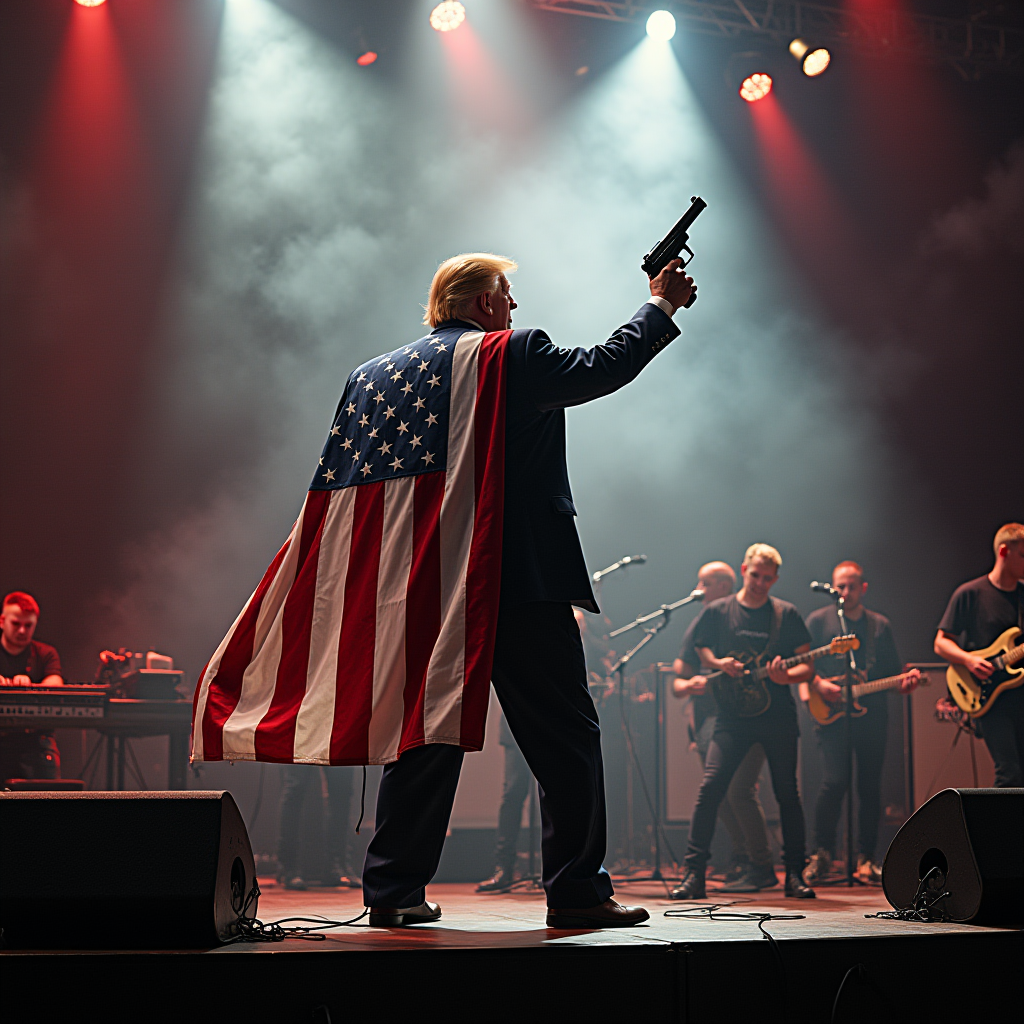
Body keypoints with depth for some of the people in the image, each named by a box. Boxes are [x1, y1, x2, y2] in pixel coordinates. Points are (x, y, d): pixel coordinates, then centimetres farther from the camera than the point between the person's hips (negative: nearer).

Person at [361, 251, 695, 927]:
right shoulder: (517, 355, -6)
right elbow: (603, 368, 1)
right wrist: (660, 306, 14)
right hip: (524, 580, -6)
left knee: (425, 739, 13)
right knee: (567, 740, 3)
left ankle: (393, 891, 15)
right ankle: (577, 891, 5)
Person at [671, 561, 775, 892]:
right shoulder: (699, 627, 16)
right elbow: (678, 682, 14)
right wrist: (689, 685, -9)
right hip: (710, 721, 6)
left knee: (739, 792, -14)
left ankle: (761, 868, -2)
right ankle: (743, 858, 25)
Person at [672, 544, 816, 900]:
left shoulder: (786, 614, 6)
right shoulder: (718, 611, 6)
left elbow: (808, 666, 5)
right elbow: (700, 652, 14)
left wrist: (785, 675, -16)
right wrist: (718, 664, -8)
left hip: (778, 714, 1)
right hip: (733, 714, -1)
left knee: (787, 793, 3)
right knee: (711, 786, -13)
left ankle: (794, 874, 15)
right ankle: (693, 873, -8)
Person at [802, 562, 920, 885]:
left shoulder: (880, 625, 15)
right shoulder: (818, 621, 7)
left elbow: (892, 672, 16)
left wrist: (905, 682, -5)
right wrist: (819, 684, -15)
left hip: (872, 712, 3)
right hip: (831, 713, -3)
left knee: (870, 788, 2)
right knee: (836, 780, -15)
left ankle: (866, 859, 13)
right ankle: (822, 854, 0)